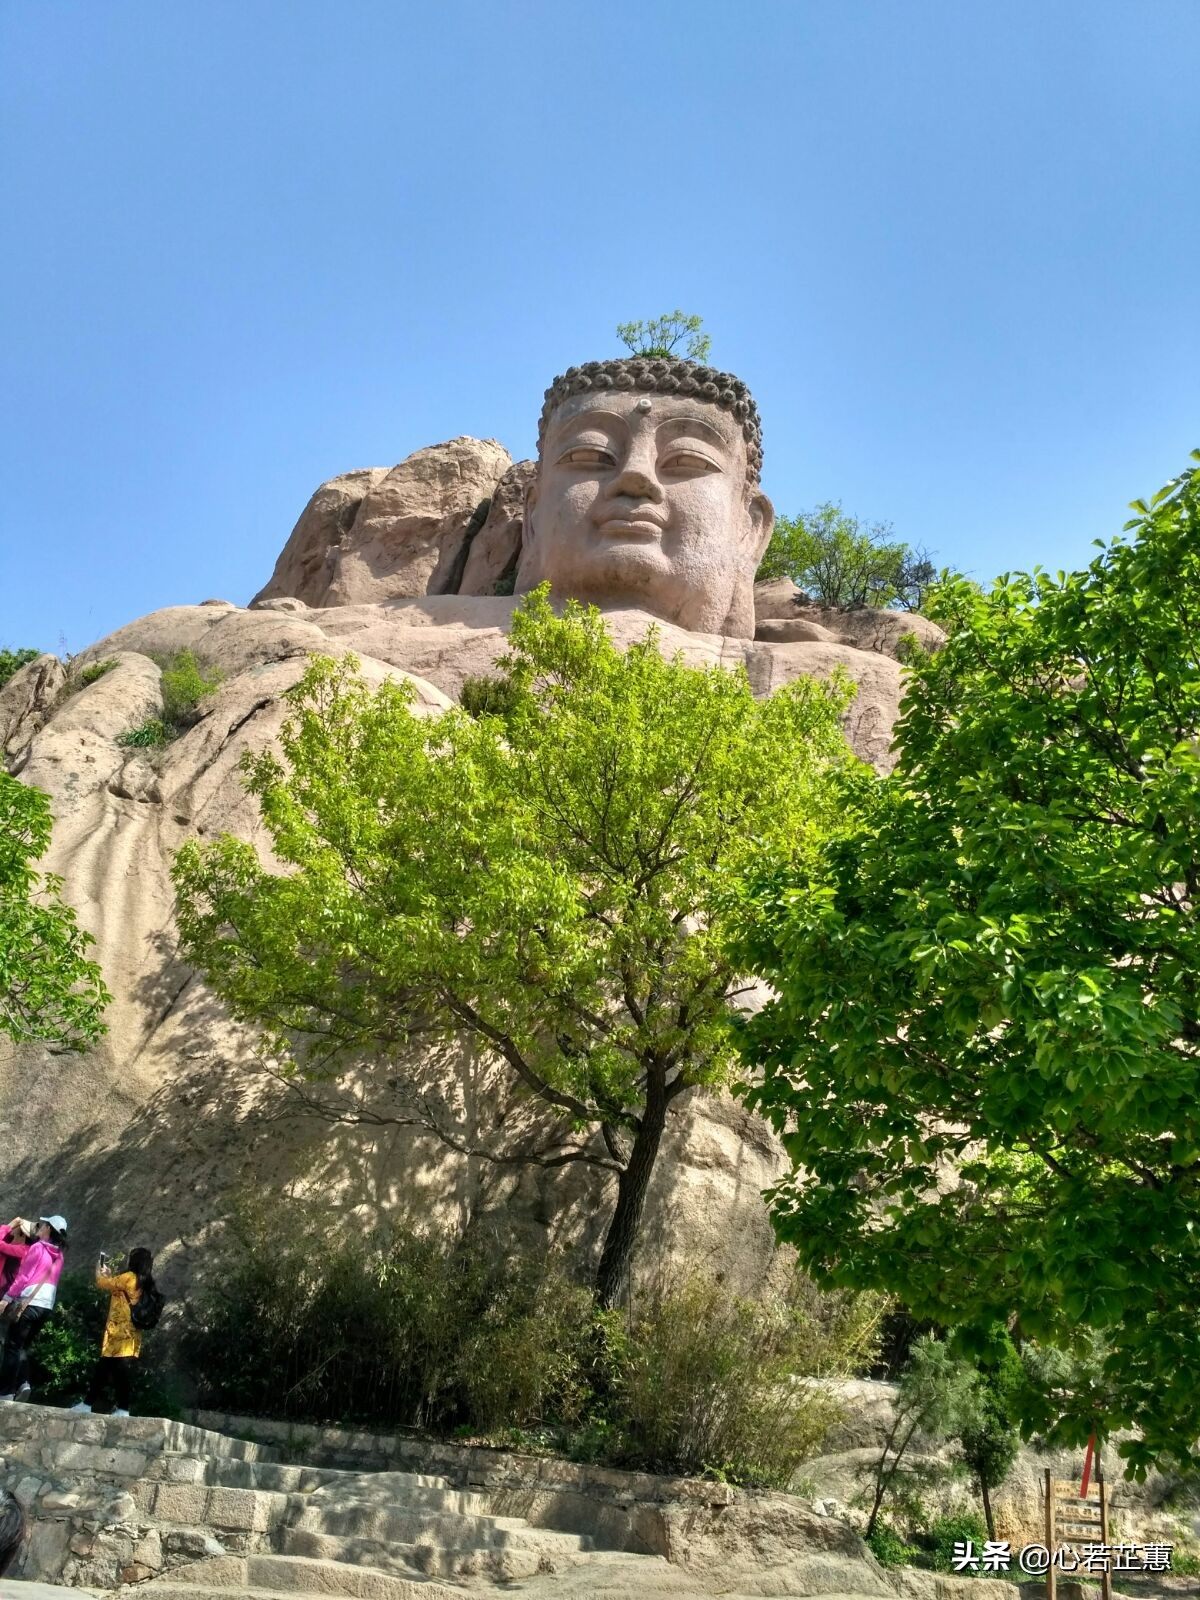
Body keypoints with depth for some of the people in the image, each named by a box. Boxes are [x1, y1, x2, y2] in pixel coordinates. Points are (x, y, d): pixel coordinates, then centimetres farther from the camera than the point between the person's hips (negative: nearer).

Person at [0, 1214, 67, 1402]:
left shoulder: (37, 1248, -6)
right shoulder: (58, 1255, 16)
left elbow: (23, 1276, -12)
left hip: (28, 1302, -7)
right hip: (46, 1305, 7)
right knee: (23, 1346, 17)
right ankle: (23, 1383, 0)